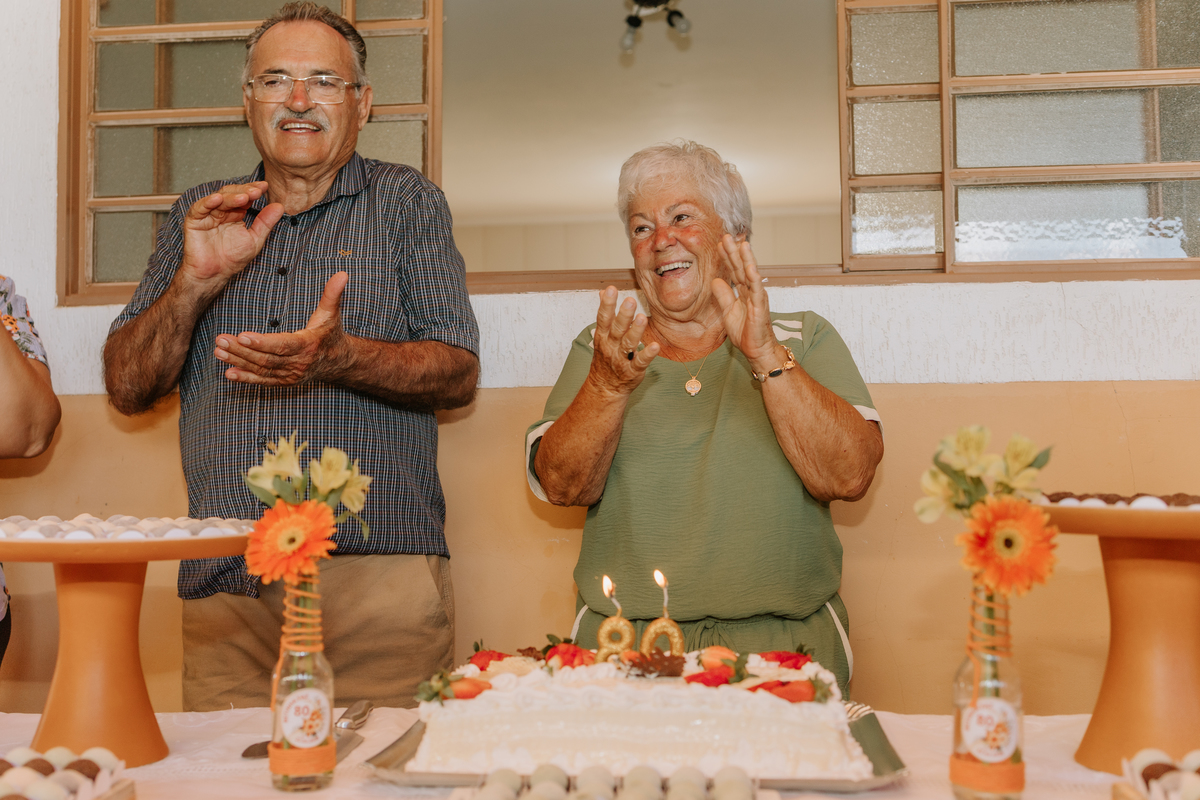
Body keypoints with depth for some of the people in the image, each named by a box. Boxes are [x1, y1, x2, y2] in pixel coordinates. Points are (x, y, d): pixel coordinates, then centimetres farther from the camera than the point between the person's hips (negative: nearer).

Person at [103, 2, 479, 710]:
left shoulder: (407, 202, 7)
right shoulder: (201, 214, 15)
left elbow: (460, 375, -1)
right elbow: (127, 390, 10)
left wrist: (339, 358, -19)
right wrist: (195, 281, -8)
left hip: (376, 568, -2)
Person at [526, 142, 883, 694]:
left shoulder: (805, 340, 8)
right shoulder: (600, 348, 13)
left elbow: (850, 476, -8)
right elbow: (560, 486, -2)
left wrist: (764, 354, -19)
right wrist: (609, 384, -19)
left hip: (779, 644, -1)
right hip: (623, 650, 1)